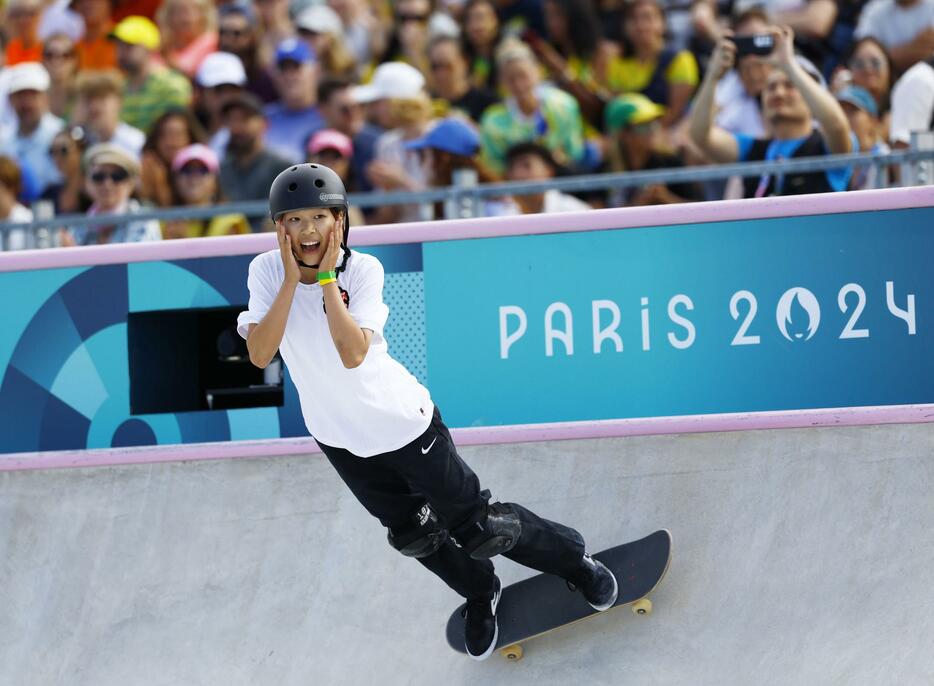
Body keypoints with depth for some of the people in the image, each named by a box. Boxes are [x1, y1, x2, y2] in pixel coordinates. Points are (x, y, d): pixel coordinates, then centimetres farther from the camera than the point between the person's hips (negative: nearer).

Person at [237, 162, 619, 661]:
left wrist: (326, 277, -34)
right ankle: (480, 596, 50)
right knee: (415, 536, 21)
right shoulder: (266, 271, -15)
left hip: (403, 423, -4)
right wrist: (292, 277, -30)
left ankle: (571, 558, 32)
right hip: (337, 437, 4)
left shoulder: (361, 269, -22)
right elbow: (259, 354, -27)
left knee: (476, 528, 5)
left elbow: (353, 354, -35)